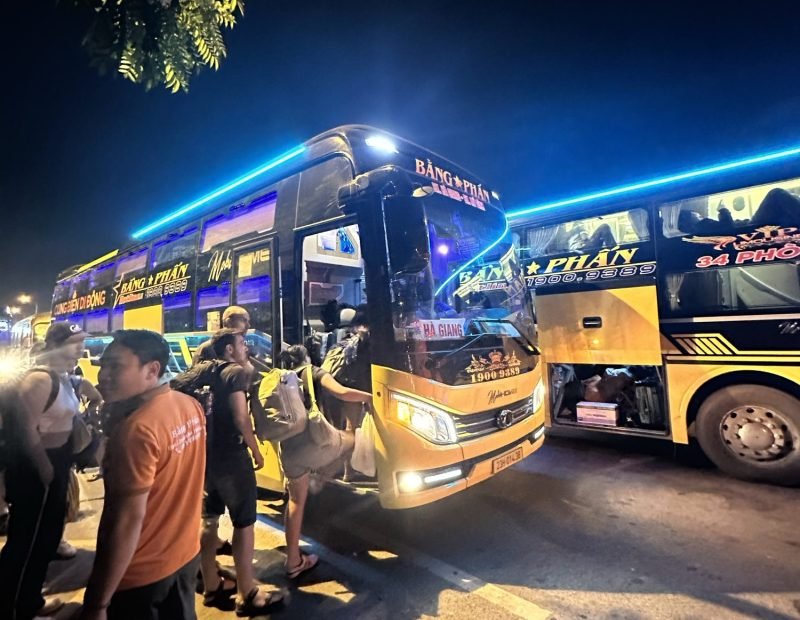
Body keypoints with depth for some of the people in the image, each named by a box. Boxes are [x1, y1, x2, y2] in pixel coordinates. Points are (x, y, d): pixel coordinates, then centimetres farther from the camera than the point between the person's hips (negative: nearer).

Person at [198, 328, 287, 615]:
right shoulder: (236, 372, -13)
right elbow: (240, 417, -21)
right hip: (231, 456, -8)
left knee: (209, 521, 17)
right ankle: (248, 595, 13)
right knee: (244, 524, 2)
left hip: (208, 455, 9)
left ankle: (211, 586, 33)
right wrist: (256, 450, -11)